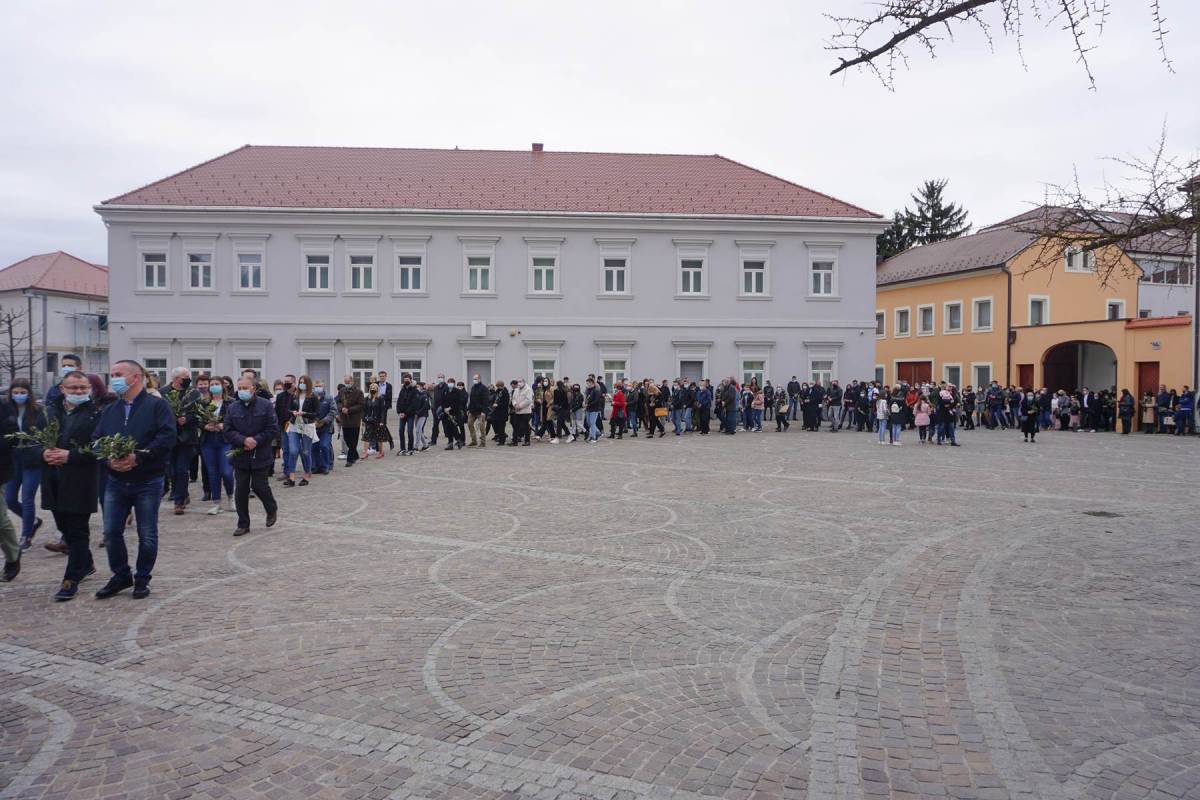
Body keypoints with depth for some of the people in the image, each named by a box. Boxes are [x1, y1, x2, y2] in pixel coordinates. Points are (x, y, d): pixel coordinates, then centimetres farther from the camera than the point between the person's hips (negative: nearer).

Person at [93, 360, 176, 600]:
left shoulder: (158, 406, -6)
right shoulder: (110, 411, 12)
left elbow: (168, 438, -18)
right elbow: (97, 441, 8)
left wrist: (138, 457, -23)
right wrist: (108, 461, -13)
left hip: (148, 482, -5)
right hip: (116, 482, 5)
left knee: (147, 535, 4)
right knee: (111, 532, 7)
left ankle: (142, 579, 19)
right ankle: (121, 576, 24)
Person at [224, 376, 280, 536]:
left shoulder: (266, 405, -3)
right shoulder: (233, 408, 5)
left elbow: (273, 430, -6)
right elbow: (227, 431, 1)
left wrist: (256, 441, -15)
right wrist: (243, 440, -15)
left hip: (260, 455, -3)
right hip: (240, 455, 3)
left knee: (259, 486, -1)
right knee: (240, 491, 3)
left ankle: (272, 509, 30)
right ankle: (243, 524, 14)